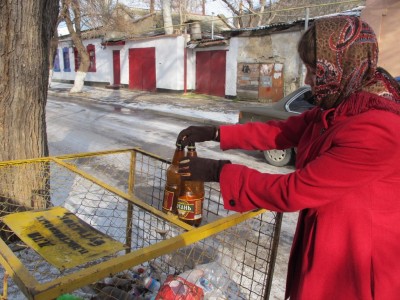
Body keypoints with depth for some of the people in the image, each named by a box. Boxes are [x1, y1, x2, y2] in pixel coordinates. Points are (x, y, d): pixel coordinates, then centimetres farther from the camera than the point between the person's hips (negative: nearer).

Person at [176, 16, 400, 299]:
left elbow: (293, 191, -29)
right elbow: (279, 131, 3)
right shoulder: (339, 108, -1)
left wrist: (219, 172, -22)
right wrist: (214, 133, -1)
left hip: (357, 263, -7)